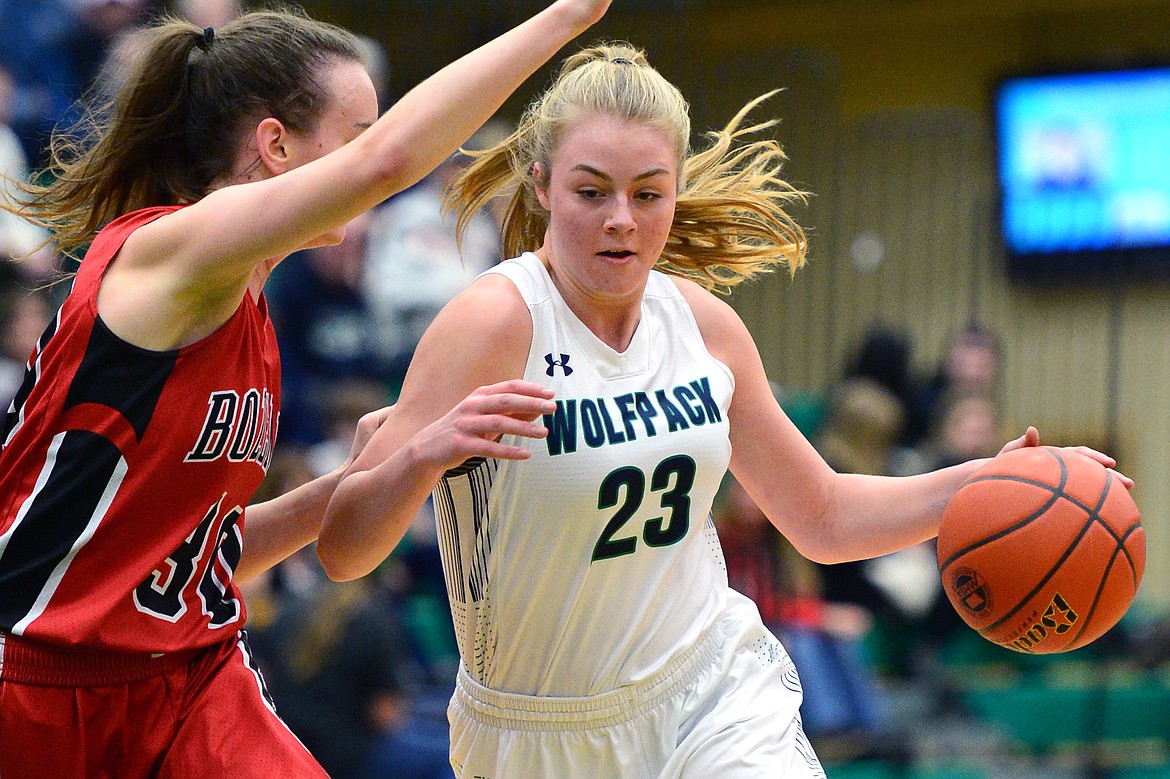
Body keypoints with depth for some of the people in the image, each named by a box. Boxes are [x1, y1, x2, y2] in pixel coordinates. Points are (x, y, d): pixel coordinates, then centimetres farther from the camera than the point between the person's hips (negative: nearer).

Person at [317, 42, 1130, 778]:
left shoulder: (703, 322, 1)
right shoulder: (497, 323, -17)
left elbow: (824, 518, 15)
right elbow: (343, 550, -22)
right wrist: (425, 453, -41)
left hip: (717, 697, 3)